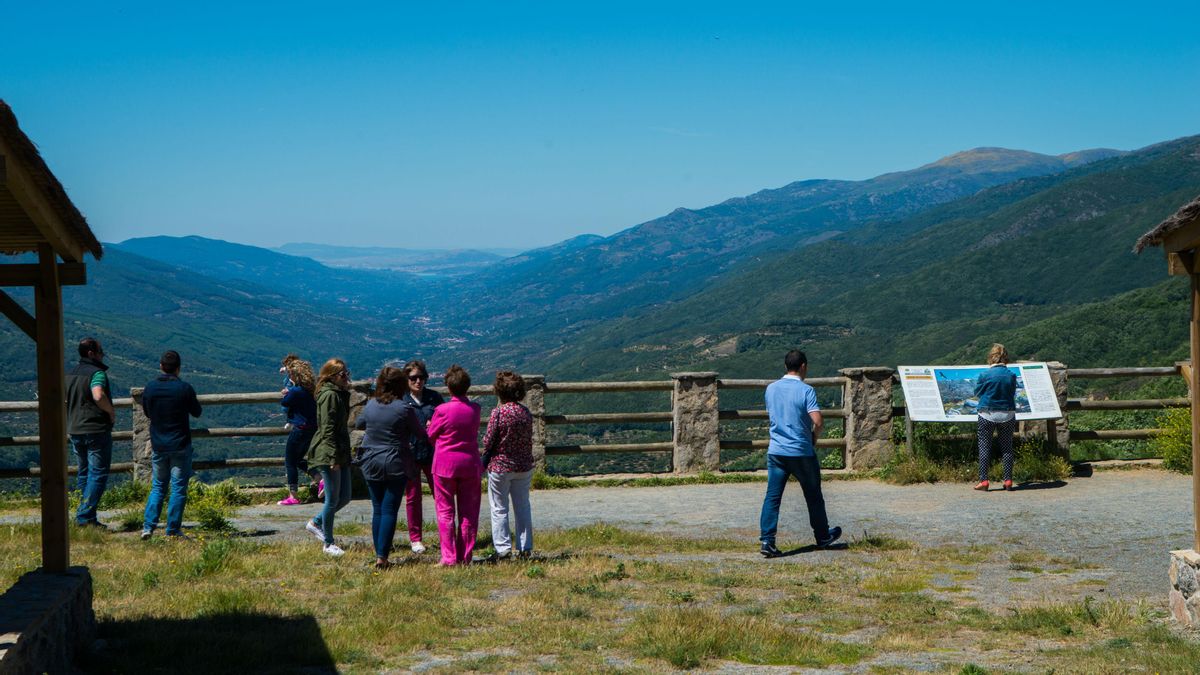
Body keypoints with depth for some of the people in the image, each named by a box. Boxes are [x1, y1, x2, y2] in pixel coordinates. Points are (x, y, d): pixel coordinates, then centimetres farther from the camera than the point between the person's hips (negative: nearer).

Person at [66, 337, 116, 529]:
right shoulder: (97, 373, -13)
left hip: (75, 431, 8)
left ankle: (86, 516, 18)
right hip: (97, 431, -8)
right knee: (98, 475, -3)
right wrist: (111, 412, -15)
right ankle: (85, 516, -10)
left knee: (84, 473, 16)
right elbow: (98, 395, -31)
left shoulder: (70, 374, 13)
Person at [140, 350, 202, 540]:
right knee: (179, 488, 4)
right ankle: (173, 531, 3)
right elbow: (196, 412, 2)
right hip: (180, 445, -3)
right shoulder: (184, 388, -12)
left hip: (158, 444, 3)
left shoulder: (150, 388, -3)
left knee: (157, 487, 14)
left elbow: (147, 413, 12)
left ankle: (148, 526, 4)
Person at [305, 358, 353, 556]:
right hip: (328, 454, -9)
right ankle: (328, 543, 9)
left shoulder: (341, 394, 16)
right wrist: (334, 456, -21)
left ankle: (315, 523, 28)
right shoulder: (330, 395, -14)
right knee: (333, 499, -2)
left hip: (340, 454, 9)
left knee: (345, 497, 11)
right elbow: (328, 428, -19)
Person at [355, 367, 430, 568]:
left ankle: (379, 555, 12)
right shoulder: (404, 408, -12)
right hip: (396, 466, -4)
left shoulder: (371, 405, 2)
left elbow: (358, 423, 21)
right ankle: (382, 557, -7)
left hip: (371, 464, 4)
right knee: (390, 510, -2)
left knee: (377, 510, 11)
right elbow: (421, 434, -2)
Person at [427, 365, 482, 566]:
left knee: (445, 512, 4)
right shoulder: (475, 409, -3)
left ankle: (449, 557, -1)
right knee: (468, 512, 9)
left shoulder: (442, 410, -13)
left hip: (445, 463, -3)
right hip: (470, 463, 3)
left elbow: (431, 436, 0)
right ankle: (465, 556, 11)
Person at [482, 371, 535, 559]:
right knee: (522, 507, 12)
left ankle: (503, 548, 2)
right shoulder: (526, 413, 0)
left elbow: (489, 441, -11)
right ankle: (525, 548, 14)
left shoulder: (498, 412, -16)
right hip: (523, 466, 5)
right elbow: (529, 440, 8)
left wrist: (484, 462, 6)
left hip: (500, 466, -4)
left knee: (499, 509, 6)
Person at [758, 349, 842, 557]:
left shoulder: (771, 388, 5)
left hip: (776, 451, 4)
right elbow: (818, 422, -18)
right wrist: (814, 436, 1)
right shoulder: (806, 390, -12)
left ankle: (766, 540, -11)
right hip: (802, 452, -3)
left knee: (772, 496, 0)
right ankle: (823, 536, 29)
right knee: (813, 496, 14)